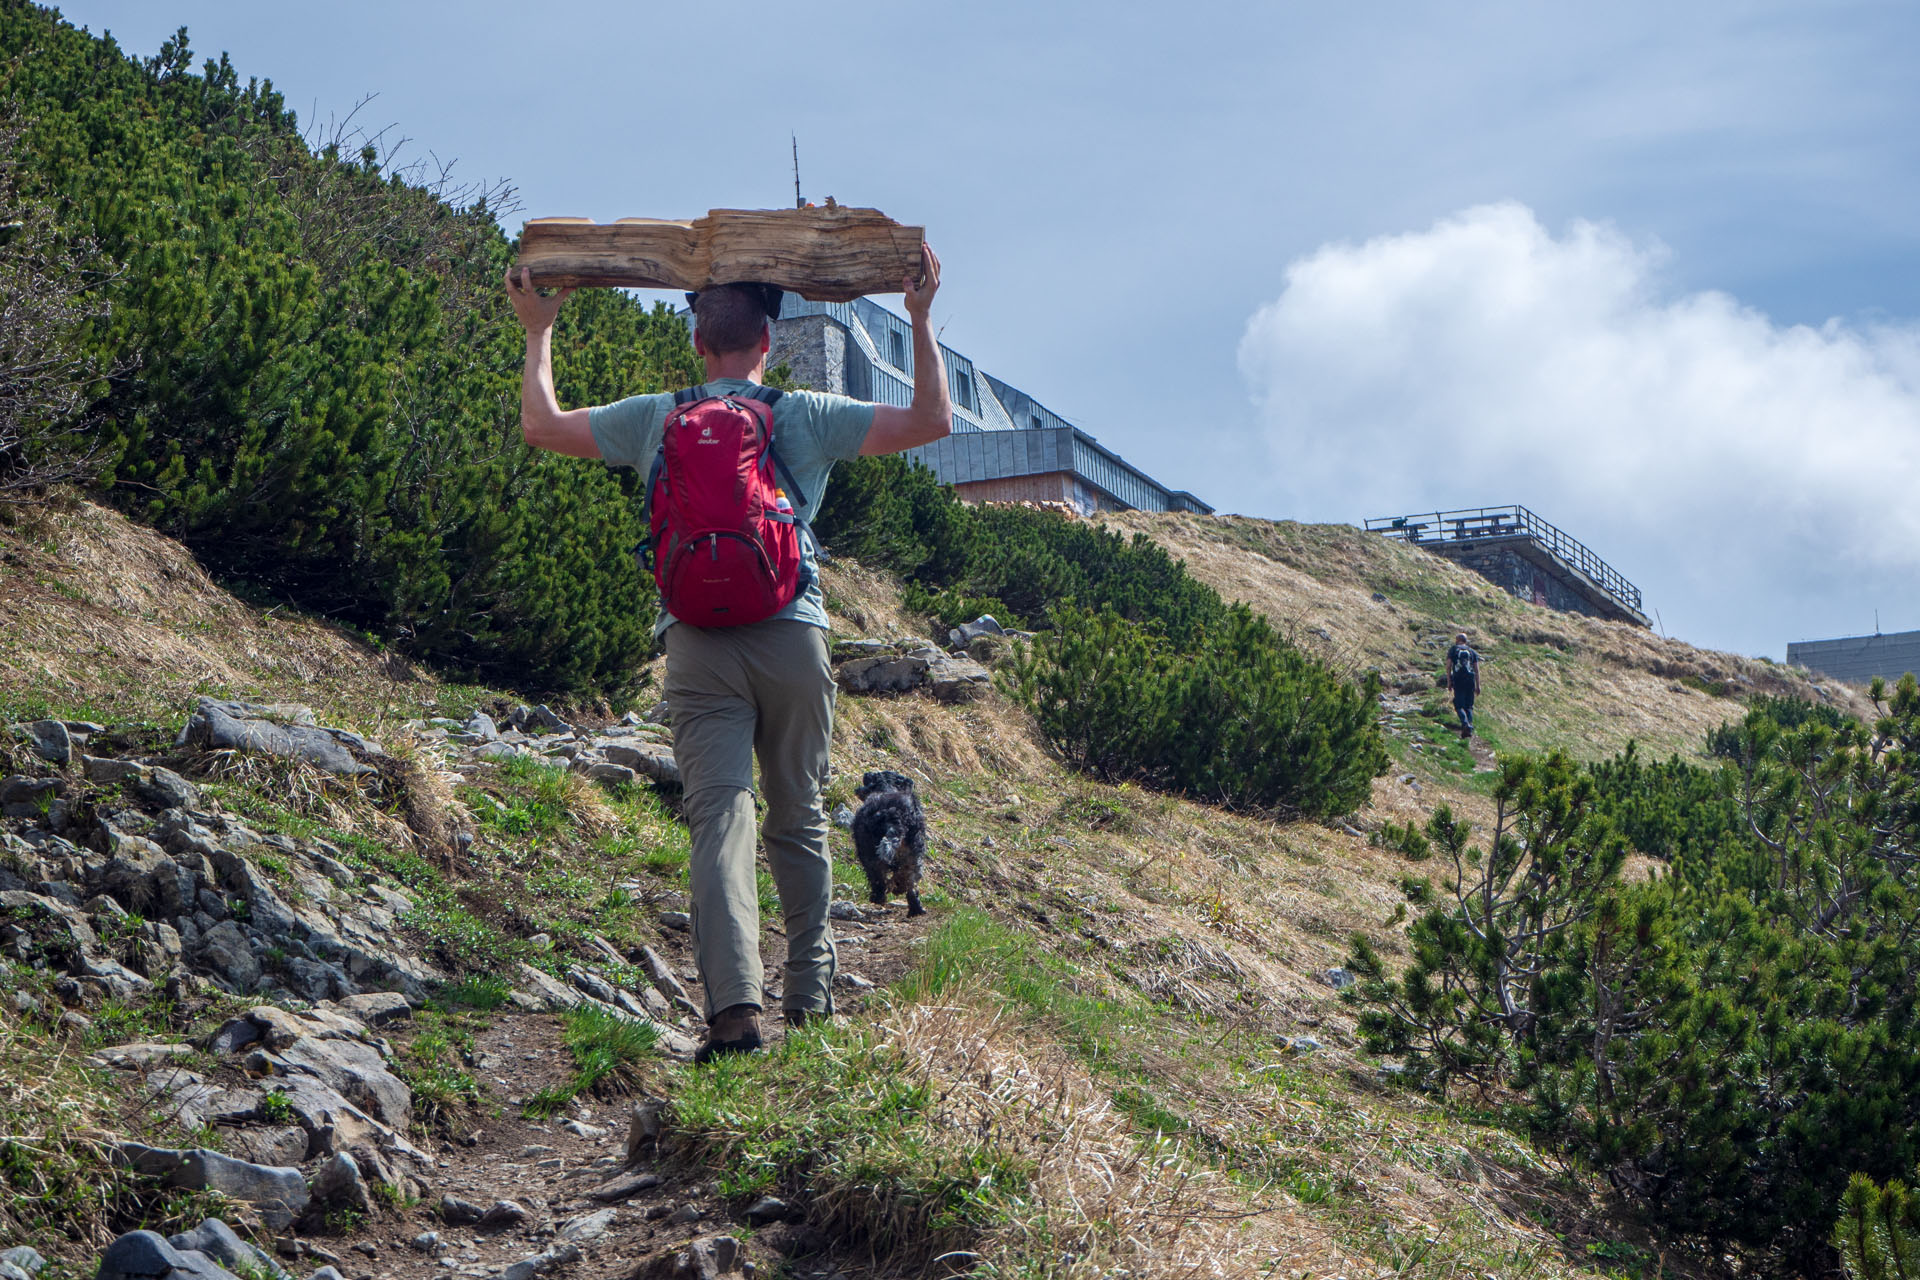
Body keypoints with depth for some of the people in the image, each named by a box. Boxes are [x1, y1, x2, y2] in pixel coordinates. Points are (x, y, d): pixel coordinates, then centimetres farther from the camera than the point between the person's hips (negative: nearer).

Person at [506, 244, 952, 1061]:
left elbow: (541, 426, 19)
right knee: (798, 818, 14)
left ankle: (733, 1005, -24)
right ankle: (810, 992, 20)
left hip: (698, 644, 0)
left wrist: (539, 331, 31)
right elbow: (932, 421, 8)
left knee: (720, 818, -9)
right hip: (794, 638, 0)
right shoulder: (808, 416, 6)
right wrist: (921, 319, 15)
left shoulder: (655, 418, 8)